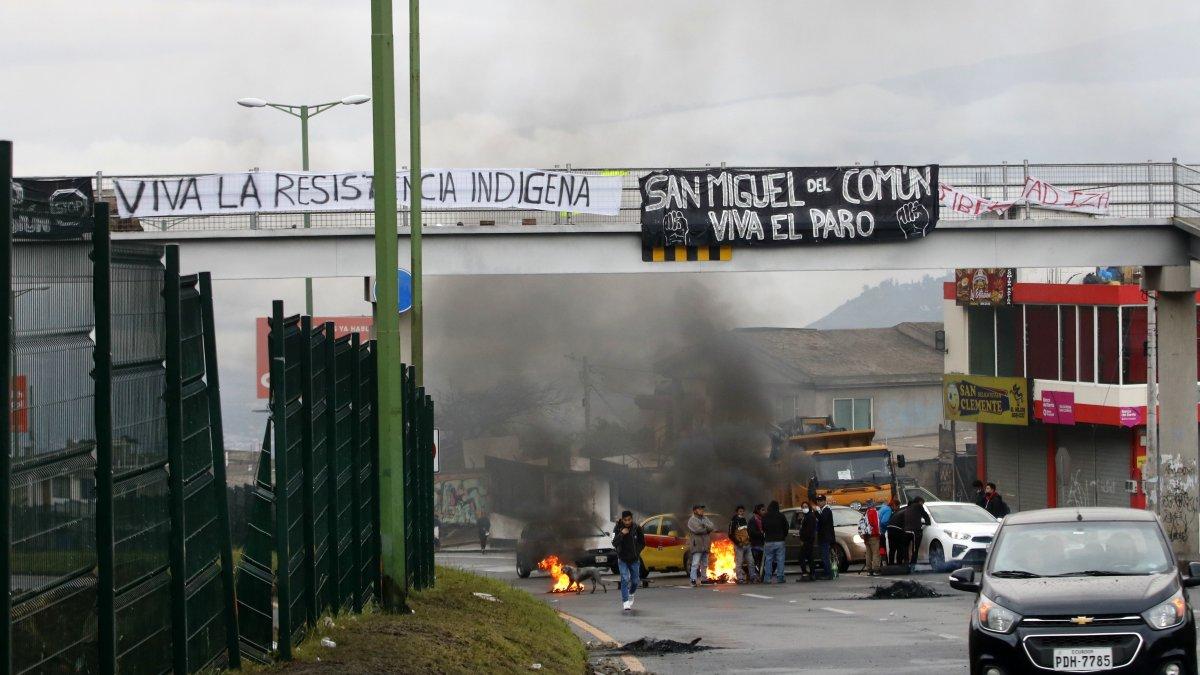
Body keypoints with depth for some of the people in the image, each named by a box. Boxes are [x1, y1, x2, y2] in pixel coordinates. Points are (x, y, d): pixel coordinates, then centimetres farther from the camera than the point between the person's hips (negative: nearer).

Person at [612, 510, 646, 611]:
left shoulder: (637, 528, -7)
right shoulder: (617, 528, -10)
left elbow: (642, 543, 5)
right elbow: (614, 543, -17)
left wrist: (636, 552, -4)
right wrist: (621, 534, -29)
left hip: (634, 559, 2)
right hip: (622, 559, -2)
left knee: (635, 580, 9)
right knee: (625, 579, -14)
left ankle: (631, 594, 39)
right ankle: (625, 602, -12)